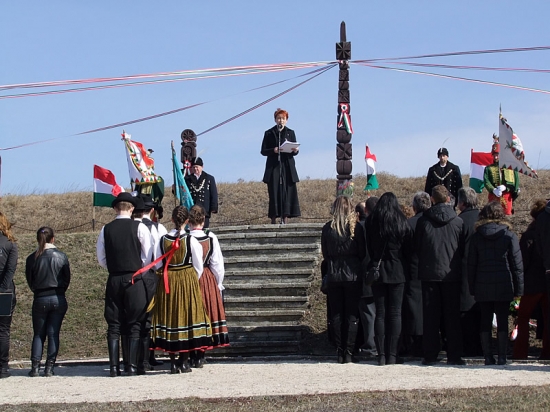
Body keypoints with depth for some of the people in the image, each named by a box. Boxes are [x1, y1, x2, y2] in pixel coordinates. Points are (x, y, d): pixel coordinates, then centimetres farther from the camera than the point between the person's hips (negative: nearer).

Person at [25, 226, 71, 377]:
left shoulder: (32, 258, -4)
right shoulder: (61, 256, -3)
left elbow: (30, 281, 4)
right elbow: (67, 279, 3)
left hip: (40, 300, 0)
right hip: (58, 300, 0)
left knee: (38, 334, 10)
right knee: (53, 334, 5)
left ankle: (35, 367, 2)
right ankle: (49, 368, 2)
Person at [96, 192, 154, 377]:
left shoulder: (106, 229, 2)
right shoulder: (139, 227, -4)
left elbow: (101, 259, 7)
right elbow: (147, 257, -3)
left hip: (113, 280, 2)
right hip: (135, 279, -2)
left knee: (114, 325, 6)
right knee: (135, 325, 2)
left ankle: (114, 367, 2)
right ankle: (132, 366, -4)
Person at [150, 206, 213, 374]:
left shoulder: (162, 240, -2)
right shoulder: (191, 240, -9)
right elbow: (198, 267, -4)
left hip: (167, 283, 2)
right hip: (188, 282, -2)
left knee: (169, 317, 7)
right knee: (186, 316, 5)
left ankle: (173, 362, 7)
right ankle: (184, 362, 6)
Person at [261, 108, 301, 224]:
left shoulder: (290, 133, 13)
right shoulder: (269, 133, 7)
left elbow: (294, 151, 12)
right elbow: (263, 151, 3)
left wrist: (295, 150, -12)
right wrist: (273, 150, -16)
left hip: (287, 167, 2)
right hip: (273, 167, -2)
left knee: (288, 191, -6)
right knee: (274, 192, -6)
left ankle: (285, 218, -6)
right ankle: (274, 218, -5)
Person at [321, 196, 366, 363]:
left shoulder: (327, 228, -2)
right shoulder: (356, 227, -7)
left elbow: (325, 254, 4)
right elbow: (363, 253, -2)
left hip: (333, 275, 2)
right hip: (353, 274, -1)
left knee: (336, 315, 8)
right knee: (352, 316, 3)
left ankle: (339, 352, 8)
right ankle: (349, 352, 0)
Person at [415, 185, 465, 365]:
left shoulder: (423, 221, -4)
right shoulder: (458, 221, -4)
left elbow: (417, 248, 4)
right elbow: (463, 249, 3)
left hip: (429, 273, 0)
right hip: (451, 273, 0)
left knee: (430, 316, 4)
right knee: (452, 315, 5)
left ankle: (430, 355, 4)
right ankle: (454, 355, 5)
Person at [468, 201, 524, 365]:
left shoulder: (476, 237, 3)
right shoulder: (509, 236, -3)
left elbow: (471, 265, 4)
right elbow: (517, 264, -3)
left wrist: (472, 287, 8)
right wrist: (518, 288, 1)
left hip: (482, 286, 1)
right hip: (504, 286, -1)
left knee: (485, 321, 7)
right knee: (502, 321, 4)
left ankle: (488, 357, 6)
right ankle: (502, 356, 1)